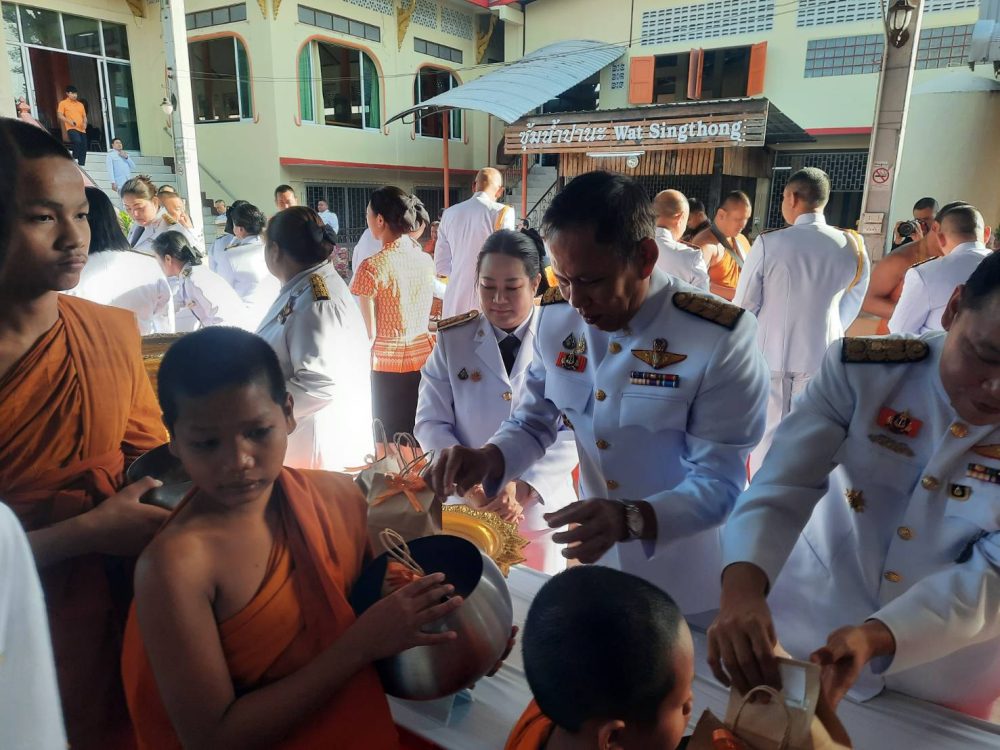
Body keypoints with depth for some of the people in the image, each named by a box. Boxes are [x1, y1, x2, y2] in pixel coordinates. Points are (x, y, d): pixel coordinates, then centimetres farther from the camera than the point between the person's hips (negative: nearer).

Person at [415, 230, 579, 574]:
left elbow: (573, 430, -11)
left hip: (541, 508, 0)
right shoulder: (452, 340, -3)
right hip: (469, 505, 1)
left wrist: (526, 488, -22)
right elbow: (430, 423, -4)